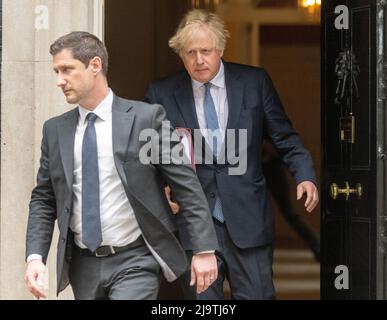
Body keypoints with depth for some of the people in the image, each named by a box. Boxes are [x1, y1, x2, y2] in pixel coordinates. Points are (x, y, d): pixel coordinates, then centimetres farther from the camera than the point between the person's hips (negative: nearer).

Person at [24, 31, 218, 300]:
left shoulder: (146, 118, -6)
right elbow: (43, 199, 11)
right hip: (83, 265, 5)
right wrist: (35, 256, -3)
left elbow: (187, 186, -6)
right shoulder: (55, 130, 6)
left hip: (135, 261, -4)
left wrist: (204, 249, -9)